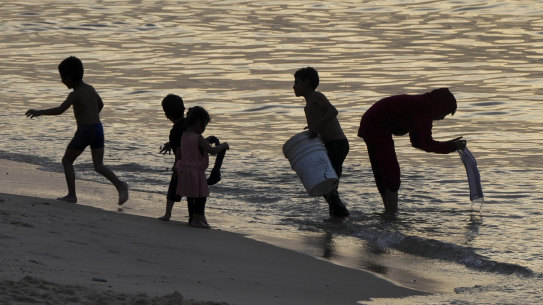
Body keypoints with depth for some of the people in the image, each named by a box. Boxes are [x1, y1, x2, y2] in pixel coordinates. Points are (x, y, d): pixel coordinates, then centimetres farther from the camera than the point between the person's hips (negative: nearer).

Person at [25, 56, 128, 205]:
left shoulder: (75, 94, -10)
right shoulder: (90, 89, 14)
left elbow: (60, 110, -22)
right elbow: (100, 104, 31)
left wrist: (39, 112, -14)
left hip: (84, 131, -7)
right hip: (98, 129, 7)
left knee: (67, 160, 11)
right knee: (99, 166, 5)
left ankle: (72, 195, 8)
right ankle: (120, 184, -19)